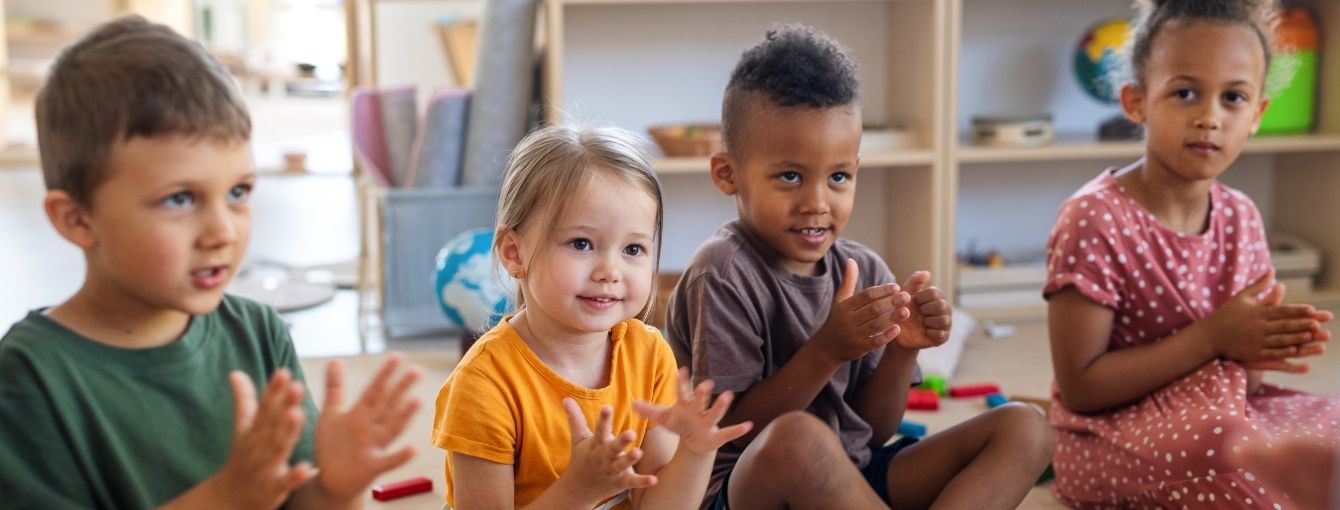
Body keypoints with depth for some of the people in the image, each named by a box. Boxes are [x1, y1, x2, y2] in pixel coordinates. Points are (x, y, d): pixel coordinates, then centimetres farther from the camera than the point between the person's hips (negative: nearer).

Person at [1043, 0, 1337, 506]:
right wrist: (1212, 338, -24)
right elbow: (1080, 388, -20)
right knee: (1220, 444, -34)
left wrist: (1262, 346, -16)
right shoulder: (1094, 220, -20)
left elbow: (1240, 377, 9)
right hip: (1112, 440, -6)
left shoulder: (1242, 217, 1)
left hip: (1219, 413, 6)